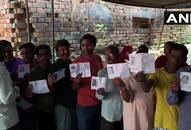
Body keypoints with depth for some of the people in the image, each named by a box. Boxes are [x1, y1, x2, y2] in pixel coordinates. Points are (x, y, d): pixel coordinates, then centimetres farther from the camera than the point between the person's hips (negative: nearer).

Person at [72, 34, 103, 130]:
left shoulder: (98, 59, 4)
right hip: (84, 105, -3)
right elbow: (74, 87, -5)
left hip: (99, 102, 4)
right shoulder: (77, 62, -5)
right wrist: (77, 82, -27)